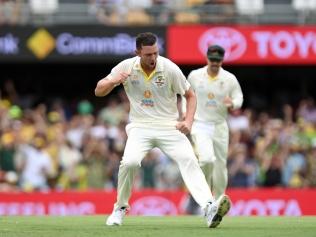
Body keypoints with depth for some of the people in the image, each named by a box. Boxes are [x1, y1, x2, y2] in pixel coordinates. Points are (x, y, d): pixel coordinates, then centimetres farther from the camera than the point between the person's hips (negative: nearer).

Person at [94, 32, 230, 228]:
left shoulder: (170, 69, -8)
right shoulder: (126, 67, -3)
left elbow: (190, 96, 3)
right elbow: (99, 91, 4)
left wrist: (188, 121, -13)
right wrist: (113, 81, -18)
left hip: (169, 126, 0)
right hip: (140, 127, 0)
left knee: (188, 160, -24)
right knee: (130, 162, -26)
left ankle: (209, 207, -40)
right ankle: (120, 208, -1)